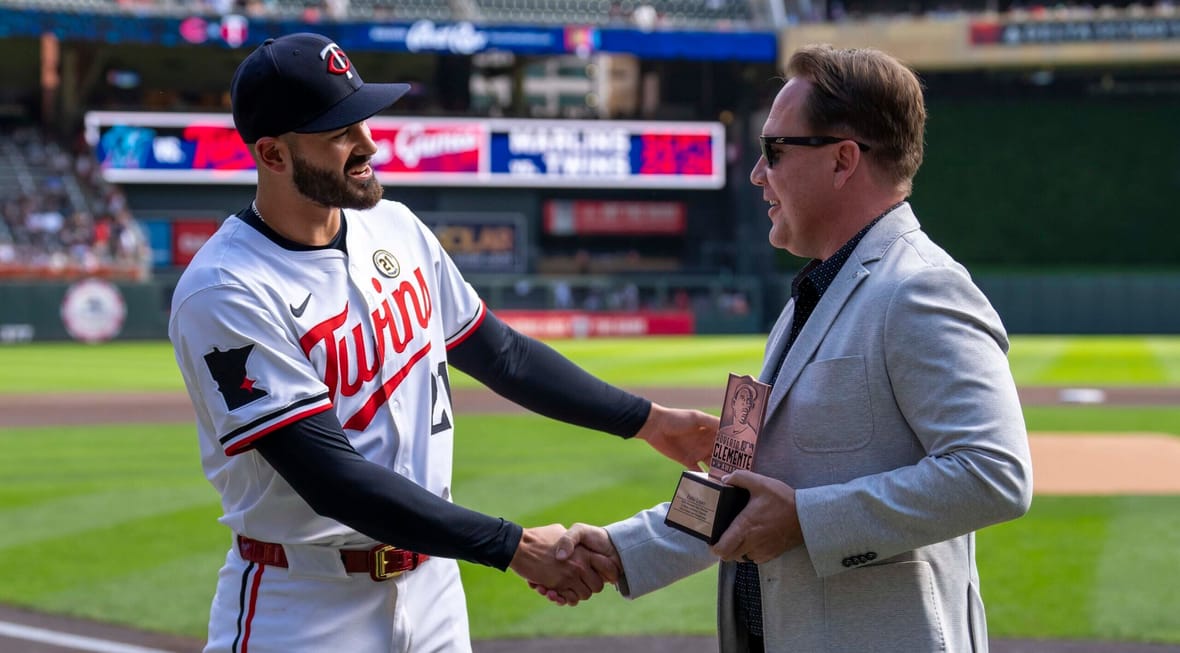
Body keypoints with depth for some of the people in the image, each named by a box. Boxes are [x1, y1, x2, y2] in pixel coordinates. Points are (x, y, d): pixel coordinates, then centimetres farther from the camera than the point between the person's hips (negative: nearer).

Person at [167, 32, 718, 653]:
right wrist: (513, 546, -26)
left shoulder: (395, 228, 4)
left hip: (434, 598, 6)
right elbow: (332, 479, -24)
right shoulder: (225, 293, -19)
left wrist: (648, 420, 12)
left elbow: (500, 353, 16)